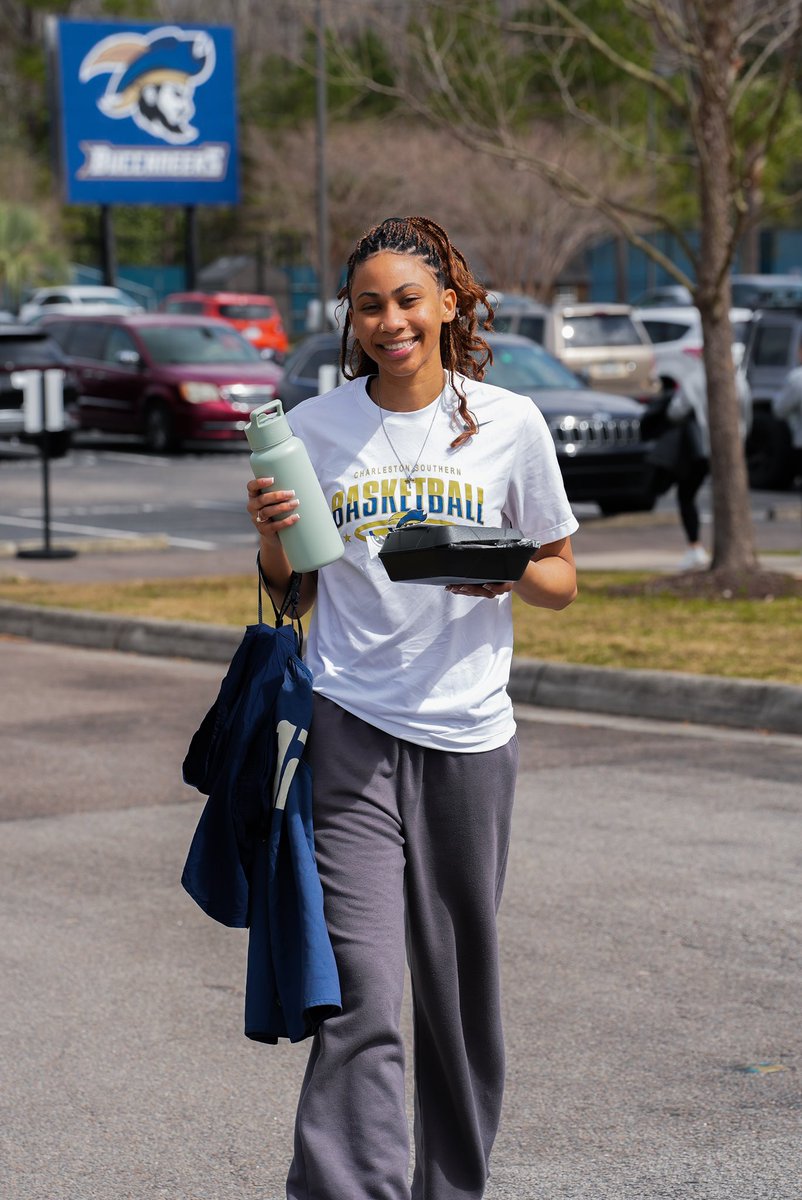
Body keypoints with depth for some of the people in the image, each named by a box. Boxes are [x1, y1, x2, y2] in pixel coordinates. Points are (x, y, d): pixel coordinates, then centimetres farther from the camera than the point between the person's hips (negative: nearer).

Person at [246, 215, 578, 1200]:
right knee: (358, 991, -12)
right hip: (351, 726, -1)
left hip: (469, 732, 1)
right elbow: (293, 597, 12)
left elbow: (562, 582, 9)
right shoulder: (314, 429, 4)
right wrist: (271, 539, -9)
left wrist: (509, 572, -12)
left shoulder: (509, 424, 2)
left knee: (460, 988, 9)